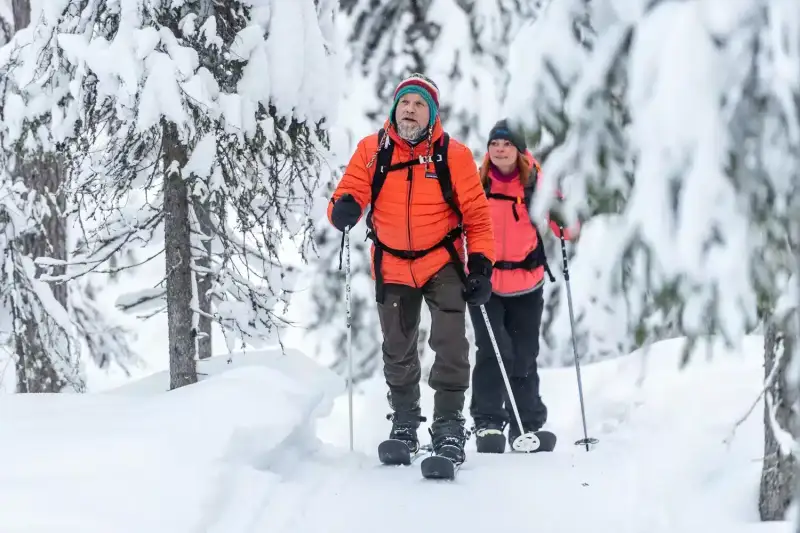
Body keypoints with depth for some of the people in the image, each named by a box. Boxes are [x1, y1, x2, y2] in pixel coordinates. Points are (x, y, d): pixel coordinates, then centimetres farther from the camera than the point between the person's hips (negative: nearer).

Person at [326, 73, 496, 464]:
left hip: (443, 263, -2)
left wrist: (481, 264, -14)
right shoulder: (372, 150, -6)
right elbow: (350, 193, -8)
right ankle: (404, 423, 34)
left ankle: (449, 426, -6)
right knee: (398, 352, 15)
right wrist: (343, 208, -32)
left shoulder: (453, 155, -10)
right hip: (392, 267, 2)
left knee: (450, 344, -16)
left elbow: (477, 214, -6)